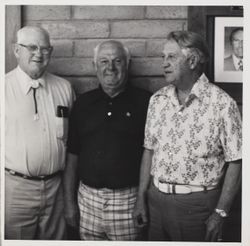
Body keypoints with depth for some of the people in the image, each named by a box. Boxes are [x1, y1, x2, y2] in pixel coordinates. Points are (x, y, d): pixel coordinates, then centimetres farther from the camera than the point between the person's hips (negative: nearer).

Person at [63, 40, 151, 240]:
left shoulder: (145, 102, -4)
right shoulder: (83, 103, 7)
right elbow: (72, 157, 9)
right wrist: (70, 201, 7)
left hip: (128, 200, -3)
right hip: (88, 198, 3)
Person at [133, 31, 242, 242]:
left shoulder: (222, 104, -12)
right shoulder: (157, 99, 4)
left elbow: (235, 162, -10)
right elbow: (149, 151, 8)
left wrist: (220, 212, -12)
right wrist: (141, 198, 6)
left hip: (197, 204, -4)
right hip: (156, 199, 5)